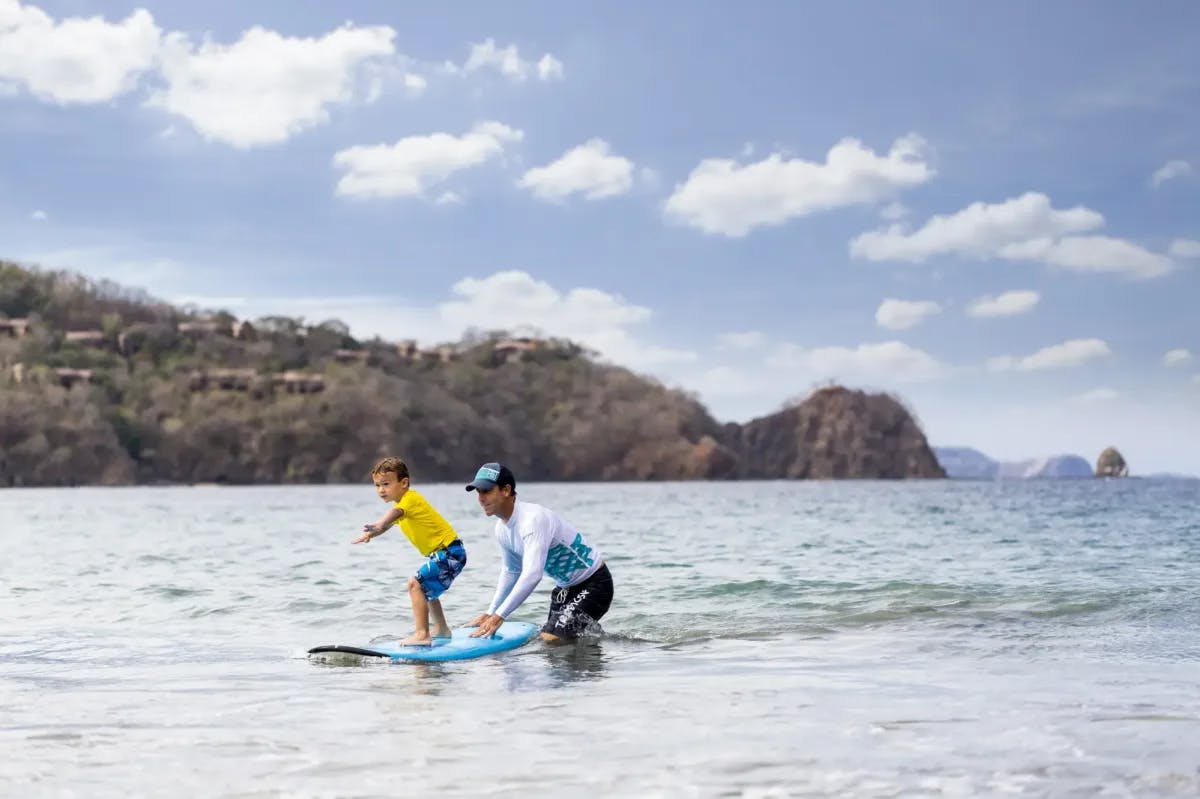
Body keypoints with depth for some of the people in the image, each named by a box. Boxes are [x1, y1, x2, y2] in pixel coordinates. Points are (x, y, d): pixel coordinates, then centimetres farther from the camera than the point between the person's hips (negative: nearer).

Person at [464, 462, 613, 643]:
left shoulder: (533, 519, -31)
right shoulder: (502, 528, -2)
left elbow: (532, 575, -40)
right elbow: (511, 572, 14)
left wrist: (499, 616, -40)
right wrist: (490, 613, 9)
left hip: (594, 584, -9)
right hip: (566, 587, 9)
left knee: (552, 641, -19)